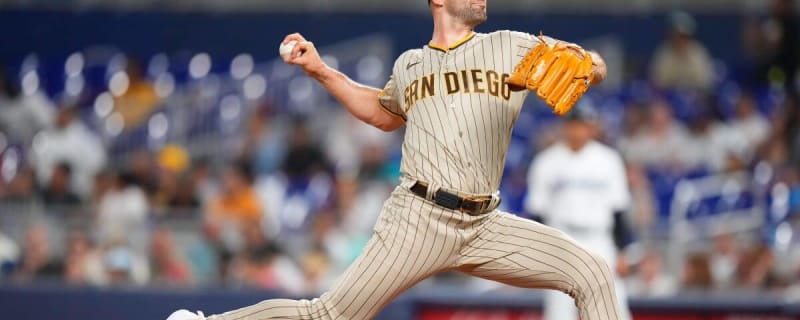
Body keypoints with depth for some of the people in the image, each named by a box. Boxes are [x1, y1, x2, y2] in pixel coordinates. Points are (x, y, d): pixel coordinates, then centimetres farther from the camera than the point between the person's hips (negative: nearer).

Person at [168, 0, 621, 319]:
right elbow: (383, 113, 33)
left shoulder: (511, 48, 9)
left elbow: (596, 68, 4)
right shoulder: (410, 65, 13)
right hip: (419, 220, -2)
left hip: (484, 227, 2)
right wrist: (320, 71, 24)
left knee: (592, 274, -10)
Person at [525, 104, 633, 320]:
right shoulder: (547, 162, 2)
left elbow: (618, 211, 8)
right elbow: (536, 212, 3)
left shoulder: (608, 160, 5)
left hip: (600, 246, 1)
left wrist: (622, 252, 4)